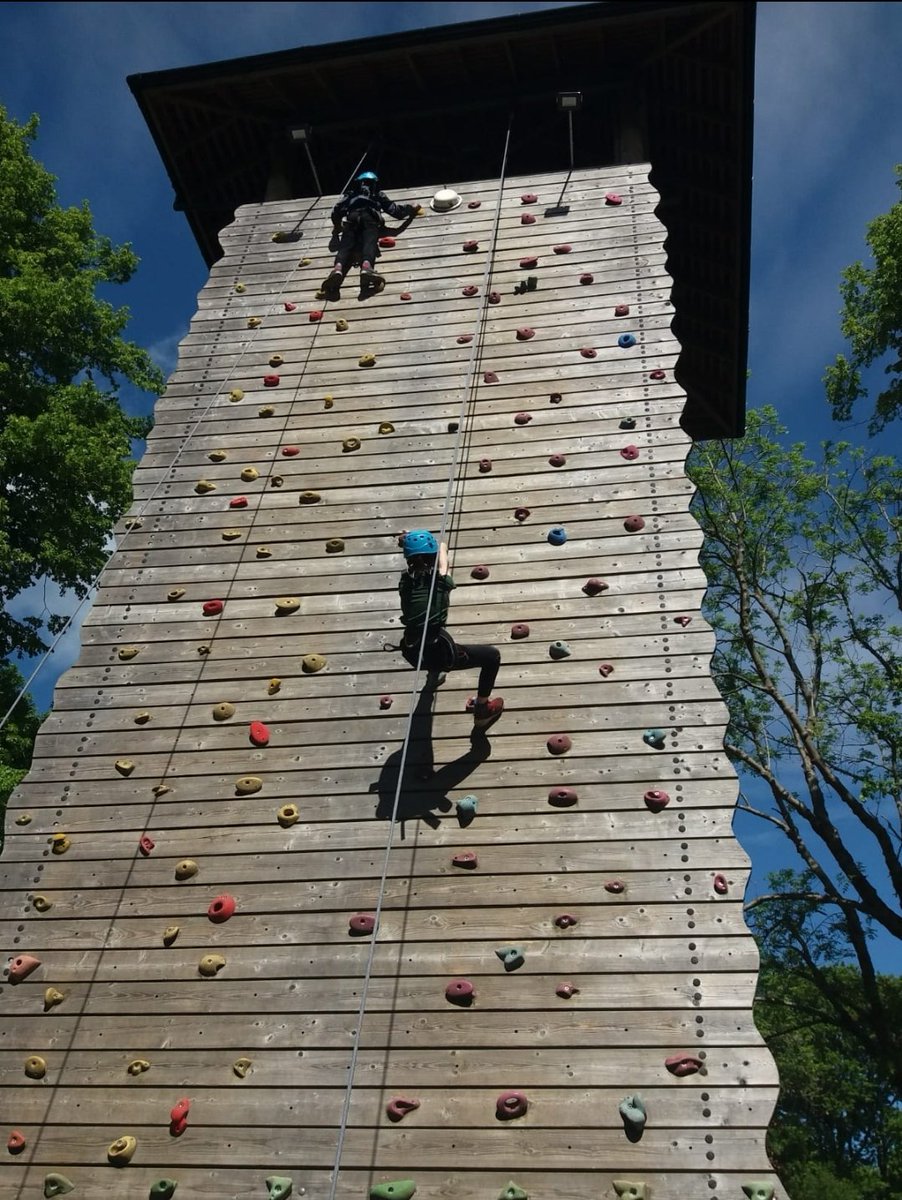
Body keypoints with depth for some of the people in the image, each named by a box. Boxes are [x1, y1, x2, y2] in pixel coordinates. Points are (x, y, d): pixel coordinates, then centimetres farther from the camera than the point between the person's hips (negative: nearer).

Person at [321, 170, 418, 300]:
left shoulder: (350, 195, 37)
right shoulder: (378, 195, 36)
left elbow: (336, 213, 23)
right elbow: (396, 211, 27)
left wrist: (337, 227, 42)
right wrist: (410, 208, 46)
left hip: (352, 217, 1)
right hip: (370, 217, -1)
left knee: (346, 245, -18)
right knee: (369, 242, -25)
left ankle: (338, 268, -50)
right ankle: (367, 266, -58)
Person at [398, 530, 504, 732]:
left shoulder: (406, 582, 2)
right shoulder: (440, 580, -4)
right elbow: (442, 548, 18)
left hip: (413, 655, 6)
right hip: (441, 653, -6)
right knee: (492, 656, 15)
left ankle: (434, 673, 74)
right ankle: (482, 712, 26)